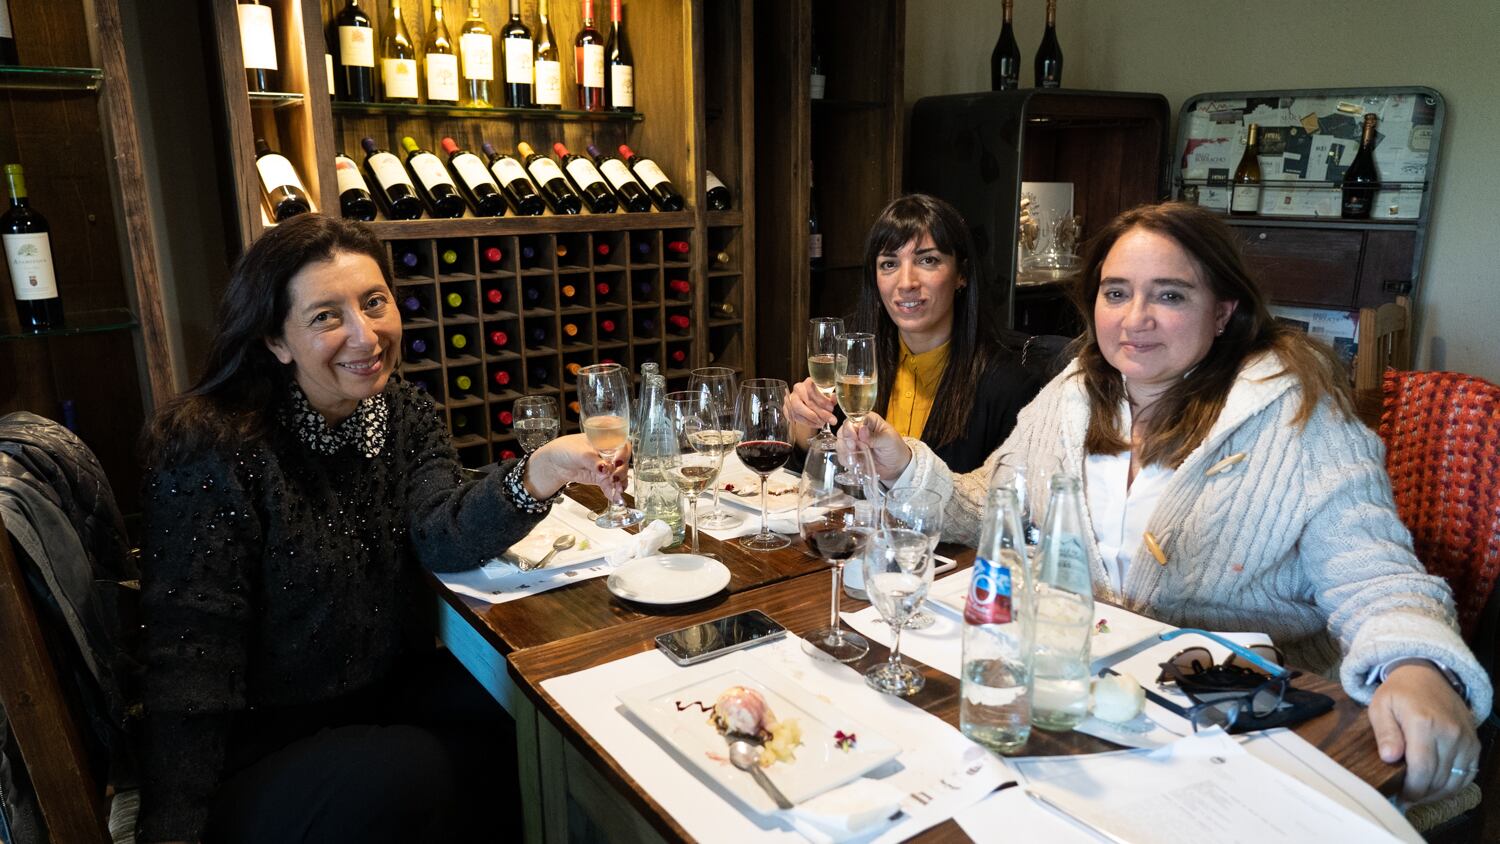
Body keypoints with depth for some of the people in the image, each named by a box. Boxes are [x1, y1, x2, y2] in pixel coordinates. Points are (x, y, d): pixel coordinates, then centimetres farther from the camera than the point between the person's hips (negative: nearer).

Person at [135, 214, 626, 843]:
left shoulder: (406, 414, 0)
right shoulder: (212, 447, -17)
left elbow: (444, 537, -18)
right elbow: (189, 655, -19)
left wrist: (538, 474, -38)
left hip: (396, 691, 6)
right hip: (262, 742, -5)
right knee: (409, 771, -30)